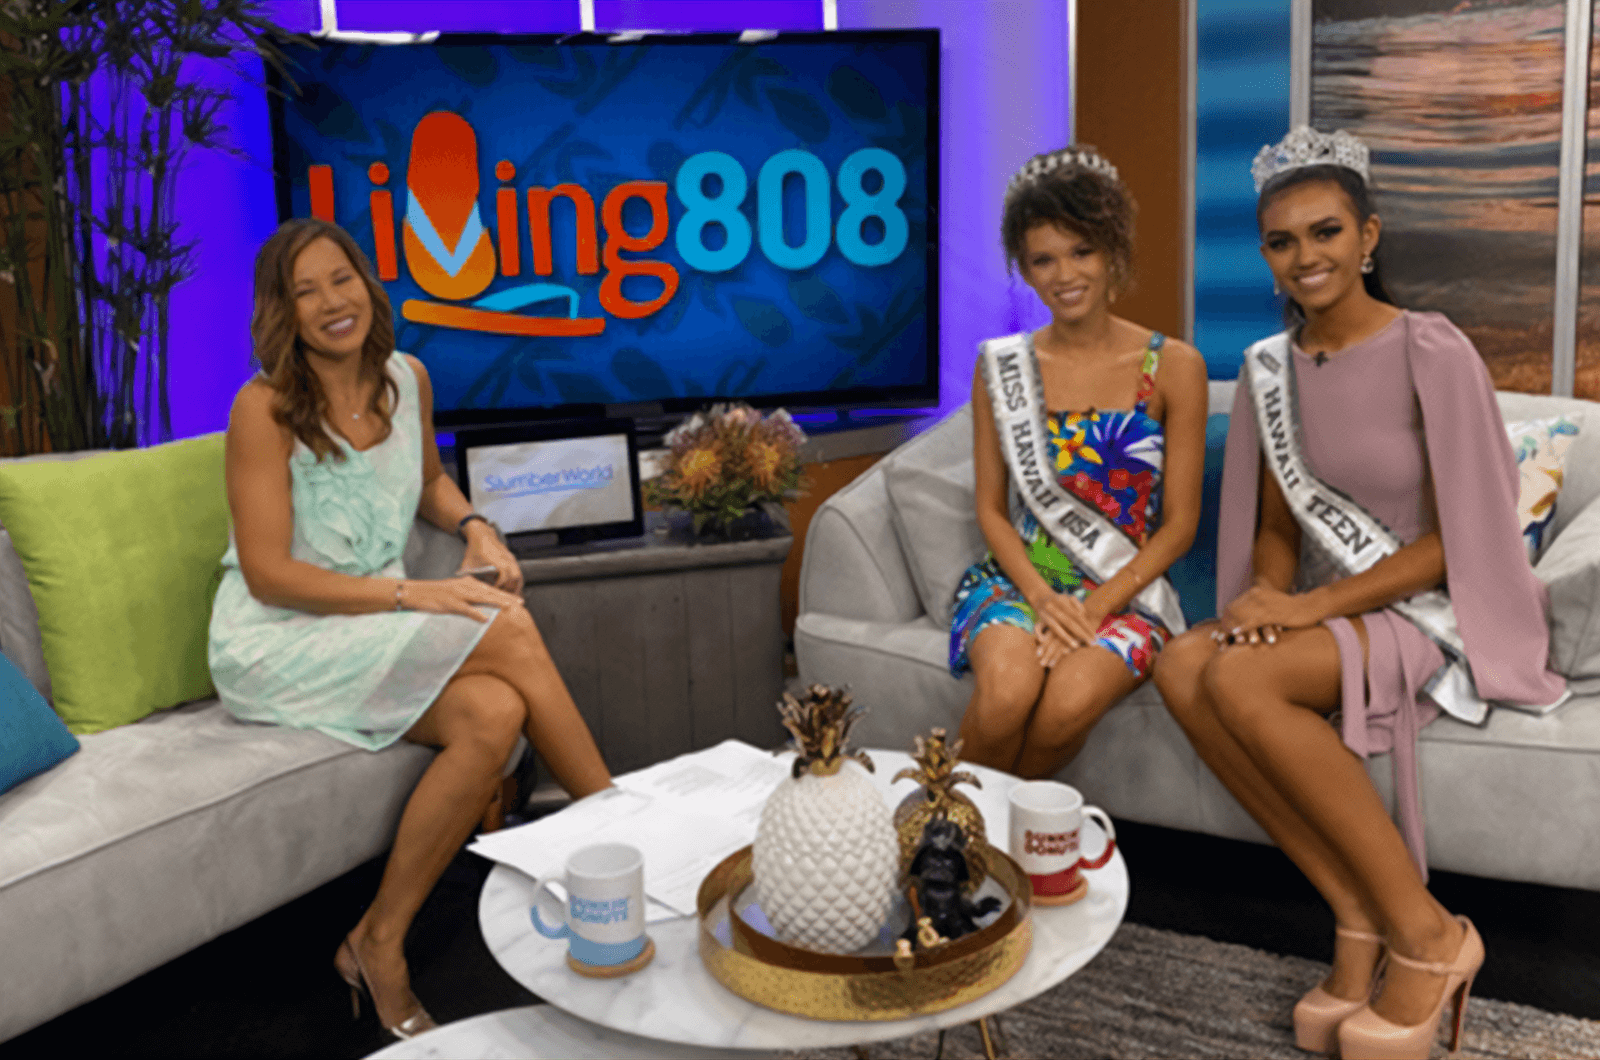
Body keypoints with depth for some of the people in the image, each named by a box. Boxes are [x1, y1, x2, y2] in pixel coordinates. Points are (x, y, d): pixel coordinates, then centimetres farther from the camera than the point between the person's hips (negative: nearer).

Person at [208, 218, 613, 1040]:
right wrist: (411, 594, -22)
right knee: (506, 631, -27)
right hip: (276, 645, -6)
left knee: (494, 716, -26)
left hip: (371, 635, 6)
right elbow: (268, 575, -15)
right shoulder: (264, 409, -12)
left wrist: (475, 528, 2)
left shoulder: (406, 379, 5)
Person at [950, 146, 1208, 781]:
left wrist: (1097, 606, -13)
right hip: (1019, 579, 1)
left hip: (1127, 590, -1)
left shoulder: (1173, 367, 0)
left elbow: (1179, 525, 0)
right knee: (1008, 688, -32)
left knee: (1072, 702, -32)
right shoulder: (1001, 365, 5)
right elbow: (992, 508, 6)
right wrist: (1041, 596, -11)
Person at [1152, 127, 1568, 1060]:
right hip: (1331, 610, 6)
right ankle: (1358, 915, -17)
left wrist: (1312, 605, -20)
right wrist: (1268, 596, -10)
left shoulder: (1432, 353, -12)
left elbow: (1455, 538, -12)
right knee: (1183, 665, -25)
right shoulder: (1271, 365, 7)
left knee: (1241, 681, -32)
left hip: (1434, 614, -6)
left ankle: (1425, 934, -17)